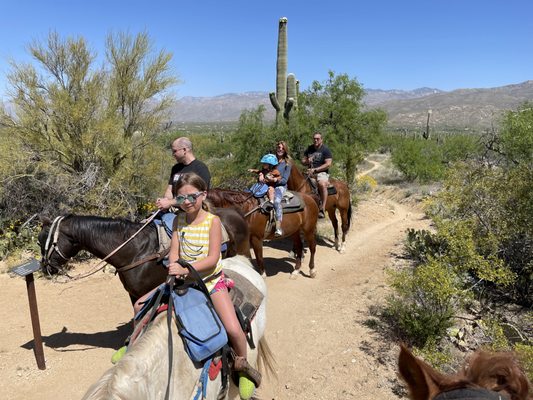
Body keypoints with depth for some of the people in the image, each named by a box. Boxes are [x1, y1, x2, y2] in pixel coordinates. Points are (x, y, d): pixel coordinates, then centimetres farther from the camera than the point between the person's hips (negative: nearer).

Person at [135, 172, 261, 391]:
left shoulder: (212, 221, -13)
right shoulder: (178, 220, 1)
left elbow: (212, 259, -19)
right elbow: (174, 252, -4)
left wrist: (186, 269, -30)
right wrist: (175, 267, -26)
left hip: (211, 280, -4)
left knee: (233, 330, -19)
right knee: (140, 306, 1)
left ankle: (241, 363, 13)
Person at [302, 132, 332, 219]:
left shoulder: (325, 149, -2)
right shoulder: (309, 149, 15)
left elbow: (328, 164, -11)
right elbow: (303, 161, 20)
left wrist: (315, 170, -17)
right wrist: (307, 162, -5)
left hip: (322, 173, -6)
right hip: (310, 172, 6)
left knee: (322, 184, -37)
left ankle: (322, 209, -36)